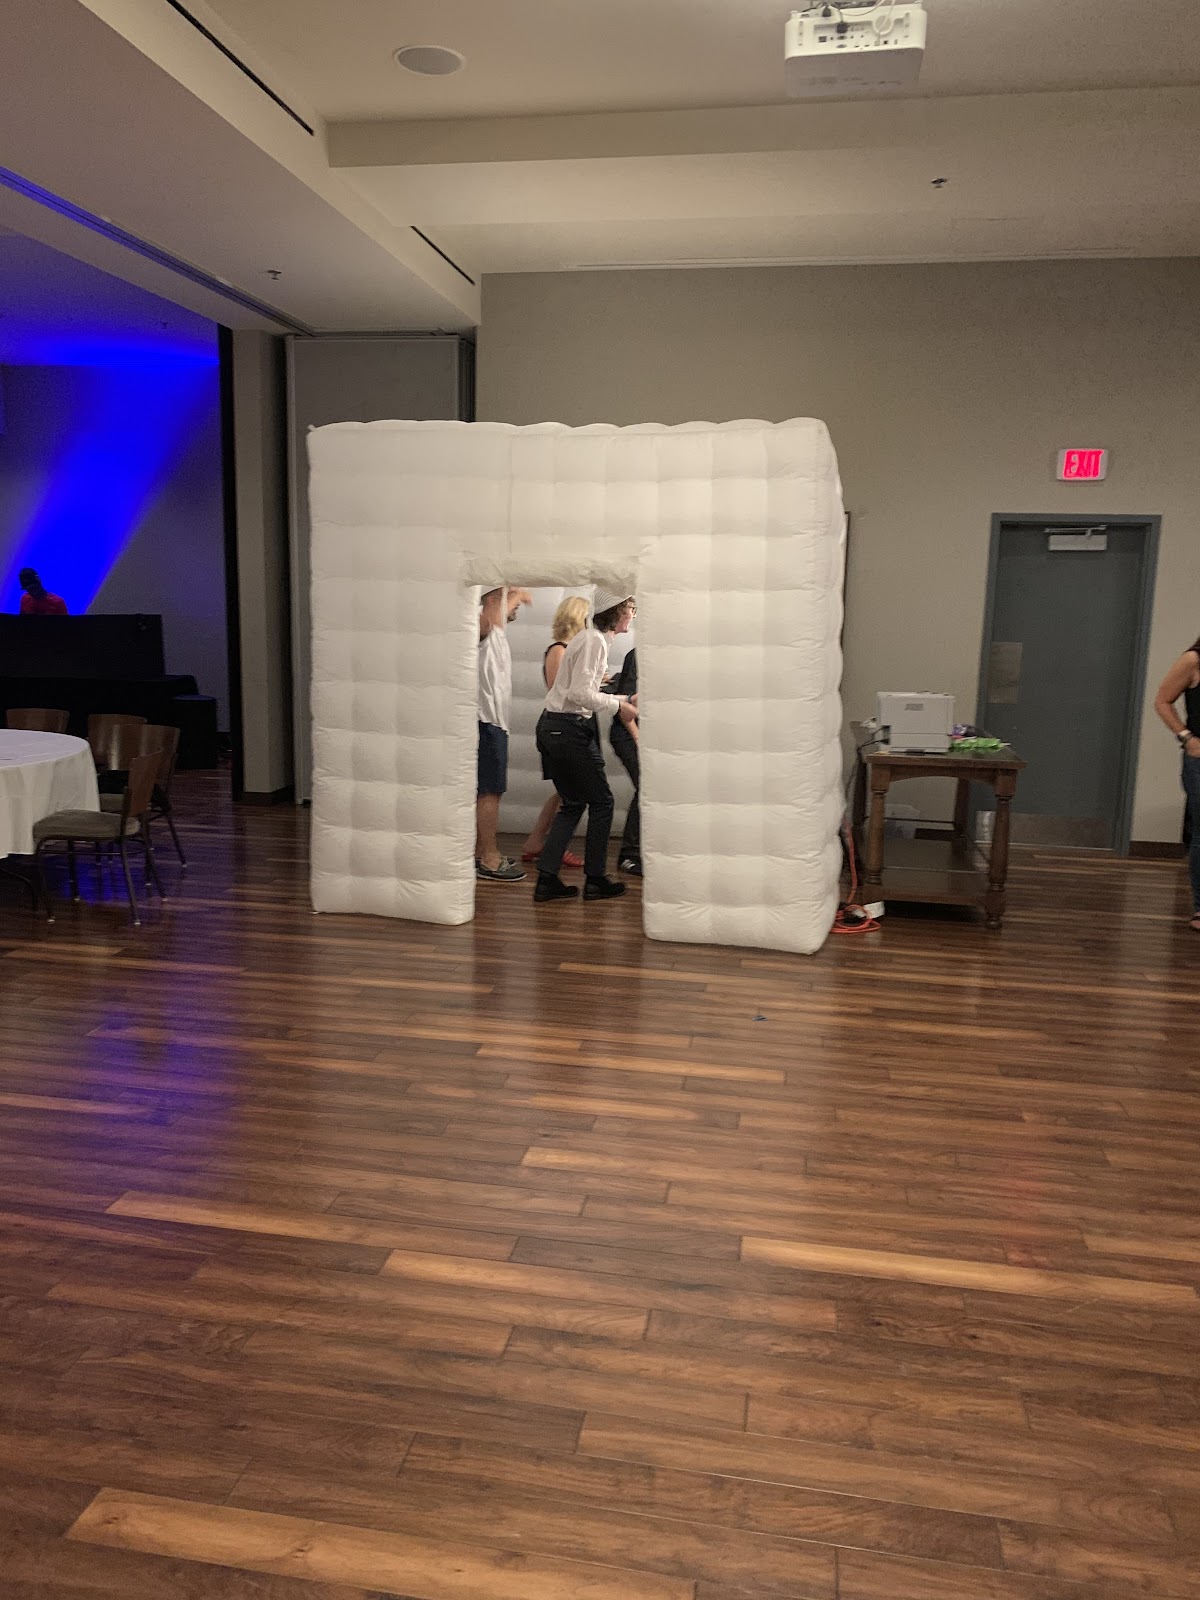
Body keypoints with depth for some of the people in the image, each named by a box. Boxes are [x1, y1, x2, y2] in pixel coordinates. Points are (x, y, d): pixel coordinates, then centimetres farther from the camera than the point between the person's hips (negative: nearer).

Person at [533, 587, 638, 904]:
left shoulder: (593, 638, 15)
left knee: (573, 803, 14)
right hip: (569, 729, -10)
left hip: (553, 727, 10)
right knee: (601, 801, 3)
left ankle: (547, 879, 10)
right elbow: (580, 694, -23)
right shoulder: (595, 641, -15)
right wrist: (618, 706, -12)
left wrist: (621, 699, 14)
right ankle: (595, 880, 11)